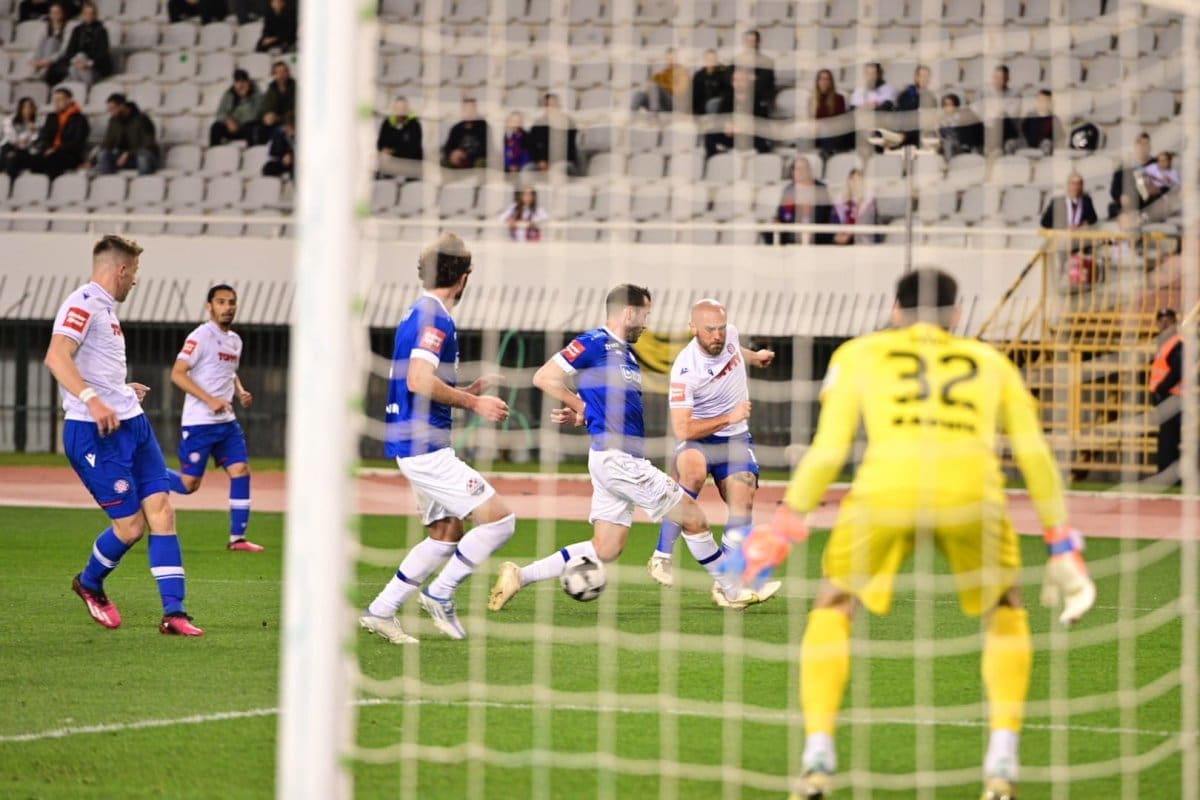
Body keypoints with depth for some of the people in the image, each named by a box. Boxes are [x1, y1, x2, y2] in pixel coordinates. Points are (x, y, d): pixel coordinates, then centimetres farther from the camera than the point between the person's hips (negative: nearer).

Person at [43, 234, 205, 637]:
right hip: (96, 433, -10)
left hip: (132, 424, 10)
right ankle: (89, 584, 23)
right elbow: (57, 356, -27)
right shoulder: (83, 304, -12)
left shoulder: (106, 308, 19)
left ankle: (173, 612, -2)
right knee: (130, 525, -6)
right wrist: (91, 400, -38)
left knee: (161, 509, -1)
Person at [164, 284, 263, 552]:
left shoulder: (235, 341, 14)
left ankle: (237, 538, -1)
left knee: (241, 471, -5)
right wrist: (210, 400, -22)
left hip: (226, 422, 7)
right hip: (199, 422, -7)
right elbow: (177, 374, -17)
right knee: (188, 484, -5)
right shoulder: (201, 337, -12)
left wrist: (241, 393, 8)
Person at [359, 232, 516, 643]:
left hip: (417, 445, 11)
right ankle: (440, 594, -3)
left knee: (447, 533, 17)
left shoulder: (421, 314, 16)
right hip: (425, 446, -11)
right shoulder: (434, 318, -15)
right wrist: (474, 402, -16)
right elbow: (419, 381, -25)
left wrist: (467, 392, 18)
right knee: (499, 518, -11)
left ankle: (382, 610, 17)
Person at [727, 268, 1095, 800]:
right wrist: (1062, 545, 28)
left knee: (832, 609, 23)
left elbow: (828, 450, 16)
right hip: (972, 490, 1)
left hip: (886, 484, -1)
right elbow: (1036, 456, 24)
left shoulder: (858, 355, 26)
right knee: (1004, 611, 27)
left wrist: (785, 526, 23)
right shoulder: (989, 362, 30)